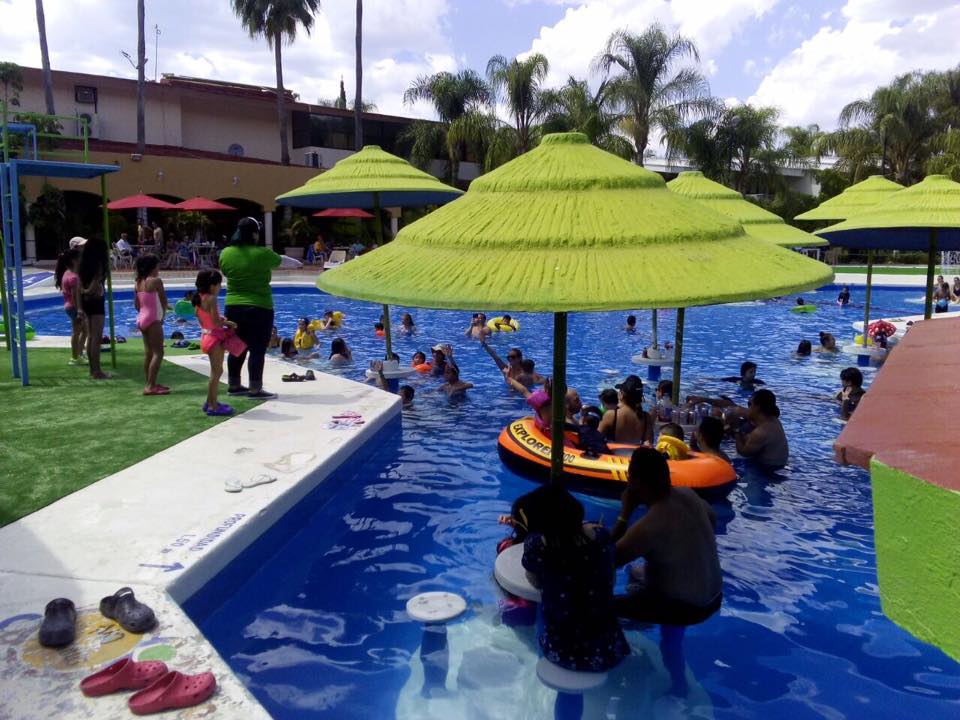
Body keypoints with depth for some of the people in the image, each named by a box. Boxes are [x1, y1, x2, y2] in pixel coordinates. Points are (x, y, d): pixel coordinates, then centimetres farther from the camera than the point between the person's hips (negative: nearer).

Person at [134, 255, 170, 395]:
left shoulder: (138, 283, 10)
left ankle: (150, 384, 18)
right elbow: (164, 302, -6)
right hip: (153, 320, -8)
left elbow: (136, 304, 14)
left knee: (148, 352, 13)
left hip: (142, 319, 8)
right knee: (158, 353, -8)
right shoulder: (156, 281, -11)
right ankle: (150, 386, -14)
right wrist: (163, 316, 8)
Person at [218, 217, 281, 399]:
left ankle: (234, 385, 24)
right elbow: (278, 261, 5)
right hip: (259, 308, -6)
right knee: (257, 350, 0)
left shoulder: (226, 253, 1)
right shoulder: (262, 254, -13)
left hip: (233, 307, 6)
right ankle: (255, 389, 1)